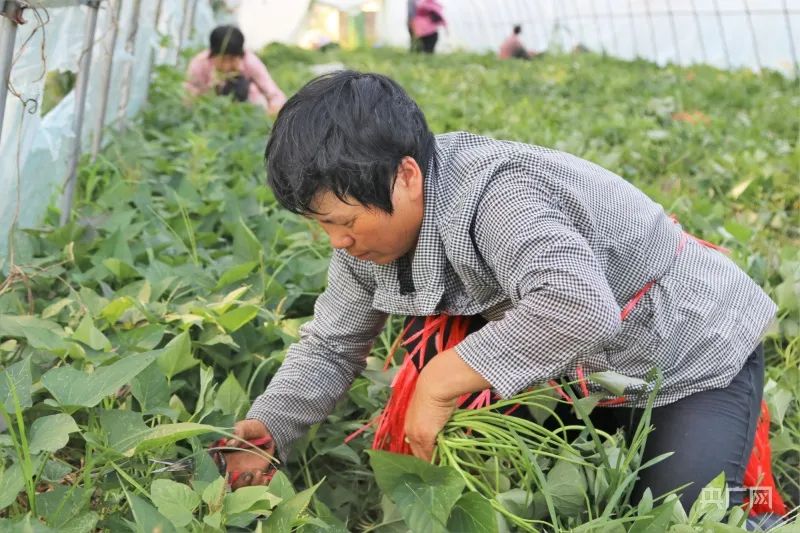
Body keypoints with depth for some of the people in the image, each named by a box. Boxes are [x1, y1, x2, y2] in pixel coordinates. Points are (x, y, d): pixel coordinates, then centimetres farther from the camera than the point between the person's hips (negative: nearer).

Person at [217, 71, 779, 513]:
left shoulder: (495, 197, -39)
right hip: (581, 373, 8)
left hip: (695, 354, -7)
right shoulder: (375, 224, -11)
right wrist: (266, 429, -22)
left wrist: (439, 384, -46)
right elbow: (331, 347, -5)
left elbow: (578, 309, -54)